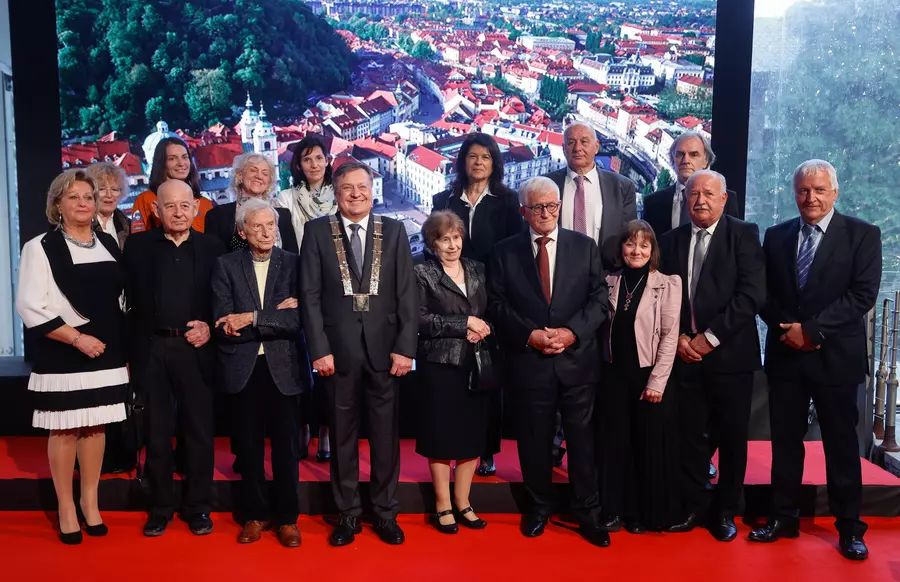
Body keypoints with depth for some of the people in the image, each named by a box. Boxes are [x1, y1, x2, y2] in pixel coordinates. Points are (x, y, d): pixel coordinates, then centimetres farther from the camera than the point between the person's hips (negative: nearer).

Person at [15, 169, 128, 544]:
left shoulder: (108, 244, 10)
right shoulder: (40, 247, -5)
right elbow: (30, 307, -12)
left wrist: (121, 343, 8)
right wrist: (77, 338, -16)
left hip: (106, 354, 4)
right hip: (62, 356, -4)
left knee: (95, 426, 11)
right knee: (64, 430, 3)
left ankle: (90, 502, 24)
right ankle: (66, 507, 17)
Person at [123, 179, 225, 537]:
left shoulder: (212, 247, 4)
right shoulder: (137, 246, 4)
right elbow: (131, 299, 0)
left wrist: (210, 326, -9)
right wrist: (130, 349, -8)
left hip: (195, 349, 0)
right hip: (151, 349, 0)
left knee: (200, 431, 6)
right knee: (157, 432, 9)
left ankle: (197, 507, 21)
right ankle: (160, 507, 23)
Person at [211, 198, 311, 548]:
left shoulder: (293, 263, 0)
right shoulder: (226, 266, 1)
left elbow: (300, 318, -12)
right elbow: (223, 325, -9)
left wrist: (253, 318, -16)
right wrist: (275, 315, -14)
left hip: (283, 367, -1)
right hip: (243, 368, 1)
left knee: (286, 445, 6)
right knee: (248, 444, 11)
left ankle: (287, 517, 20)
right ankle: (255, 514, 27)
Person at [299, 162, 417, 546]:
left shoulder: (394, 231, 5)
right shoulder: (317, 231, 2)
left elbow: (407, 293, 1)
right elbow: (310, 294, -1)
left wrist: (405, 347, -5)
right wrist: (319, 349, -8)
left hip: (384, 348, 1)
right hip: (338, 349, 0)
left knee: (386, 434, 8)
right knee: (342, 434, 10)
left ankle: (385, 511, 23)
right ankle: (347, 513, 24)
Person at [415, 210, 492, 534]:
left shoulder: (478, 271, 12)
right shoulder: (423, 274, -2)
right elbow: (419, 319, -12)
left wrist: (483, 329, -9)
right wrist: (464, 324, -15)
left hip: (476, 365, 4)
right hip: (440, 365, -4)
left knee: (473, 434, 8)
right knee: (441, 435, 3)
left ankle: (463, 503, 22)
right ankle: (443, 506, 16)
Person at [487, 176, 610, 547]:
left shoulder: (585, 247, 5)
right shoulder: (505, 253, 3)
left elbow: (599, 298, 0)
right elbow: (497, 305, 0)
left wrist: (572, 332, -14)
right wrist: (529, 334, -13)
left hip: (577, 360, 0)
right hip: (529, 361, 0)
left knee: (582, 438, 6)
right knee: (534, 439, 12)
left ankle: (588, 513, 20)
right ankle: (539, 506, 30)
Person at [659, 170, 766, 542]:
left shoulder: (743, 234, -2)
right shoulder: (671, 240, 9)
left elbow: (752, 294, -11)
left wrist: (710, 337, -14)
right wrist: (678, 337, -5)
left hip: (730, 354, -2)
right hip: (685, 354, 3)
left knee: (732, 437, 8)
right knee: (690, 435, 8)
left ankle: (725, 511, 23)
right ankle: (692, 507, 22)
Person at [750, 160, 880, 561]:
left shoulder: (862, 234, -2)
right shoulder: (776, 236, 8)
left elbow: (863, 294, -11)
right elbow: (764, 294, 7)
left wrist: (811, 329, -16)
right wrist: (786, 329, -10)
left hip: (836, 356, -3)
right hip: (785, 354, 3)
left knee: (841, 442, 6)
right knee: (785, 440, 10)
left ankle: (849, 527, 19)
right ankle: (783, 518, 21)